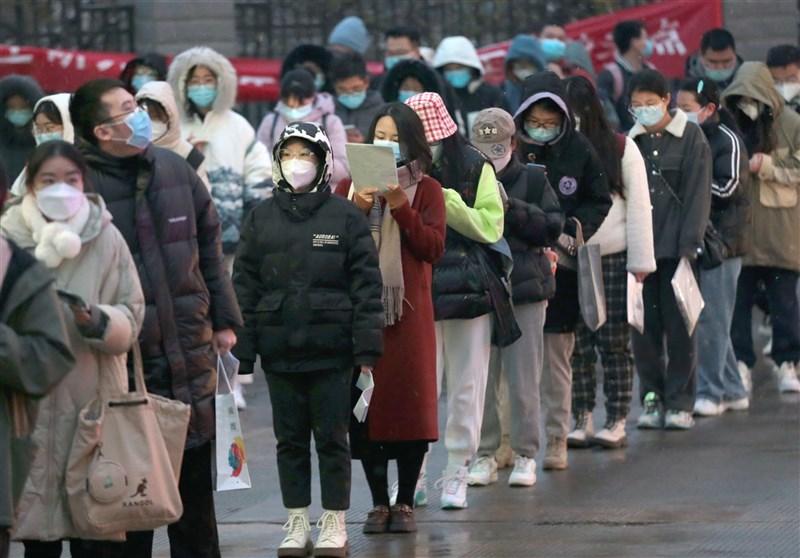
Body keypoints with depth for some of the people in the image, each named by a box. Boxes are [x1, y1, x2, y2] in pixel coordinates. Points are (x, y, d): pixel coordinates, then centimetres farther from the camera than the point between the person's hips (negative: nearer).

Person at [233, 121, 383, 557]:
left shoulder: (345, 216, -1)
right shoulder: (261, 218, 8)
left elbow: (366, 284, -2)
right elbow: (244, 285, 8)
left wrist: (367, 348, -8)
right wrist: (243, 350, 1)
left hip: (330, 347, -3)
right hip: (278, 347, 3)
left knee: (332, 437, 3)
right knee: (290, 439, 8)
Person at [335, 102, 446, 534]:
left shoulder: (426, 190, 8)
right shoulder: (351, 186, 12)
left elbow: (434, 248, -3)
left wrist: (401, 207, -13)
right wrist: (356, 210, -12)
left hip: (409, 308, -1)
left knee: (410, 400, -3)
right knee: (367, 403, -2)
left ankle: (405, 503, 6)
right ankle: (379, 503, 6)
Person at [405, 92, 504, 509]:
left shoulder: (476, 169, 1)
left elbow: (490, 227, -7)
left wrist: (445, 201, -15)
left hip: (468, 290, 0)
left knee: (466, 385, 4)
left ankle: (457, 475, 11)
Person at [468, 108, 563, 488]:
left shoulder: (533, 179, 5)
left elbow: (552, 228, -2)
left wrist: (511, 207, -13)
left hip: (525, 289, -1)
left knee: (524, 381, 0)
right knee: (481, 380, 2)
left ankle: (525, 456, 9)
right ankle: (485, 455, 11)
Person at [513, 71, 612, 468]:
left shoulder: (579, 151, 0)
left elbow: (600, 203, 7)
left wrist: (573, 227, -10)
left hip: (561, 267, 1)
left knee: (557, 355, 6)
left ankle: (556, 440, 14)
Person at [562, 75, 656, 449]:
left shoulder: (621, 149, 1)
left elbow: (638, 206, 0)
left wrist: (640, 261, -4)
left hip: (613, 259, -2)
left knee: (614, 343, 0)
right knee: (576, 344, 3)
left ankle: (617, 422, 6)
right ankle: (582, 420, 10)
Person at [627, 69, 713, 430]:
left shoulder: (690, 137, 0)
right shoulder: (631, 141, 9)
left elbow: (697, 193, -3)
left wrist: (689, 243, -10)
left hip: (676, 246, -3)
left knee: (679, 326, 0)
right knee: (644, 326, 2)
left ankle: (679, 402, 6)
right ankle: (652, 398, 11)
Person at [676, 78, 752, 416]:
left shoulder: (726, 140, -8)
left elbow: (727, 188, -16)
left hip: (721, 239, -8)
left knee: (711, 320, -7)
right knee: (710, 320, 10)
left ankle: (711, 393, -2)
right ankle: (733, 390, 18)